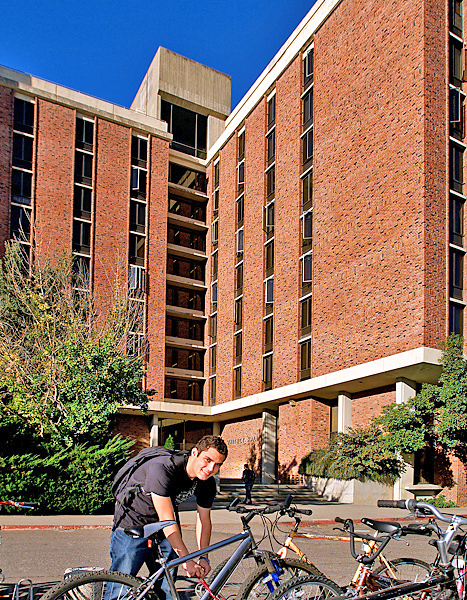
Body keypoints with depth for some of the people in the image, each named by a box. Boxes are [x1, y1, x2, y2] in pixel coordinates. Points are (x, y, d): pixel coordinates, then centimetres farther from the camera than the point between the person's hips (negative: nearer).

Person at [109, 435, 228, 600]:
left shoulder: (207, 484, -10)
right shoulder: (162, 468, -32)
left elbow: (204, 519, 2)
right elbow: (167, 519, -32)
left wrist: (203, 557, -6)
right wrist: (187, 560, -29)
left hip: (166, 533, 6)